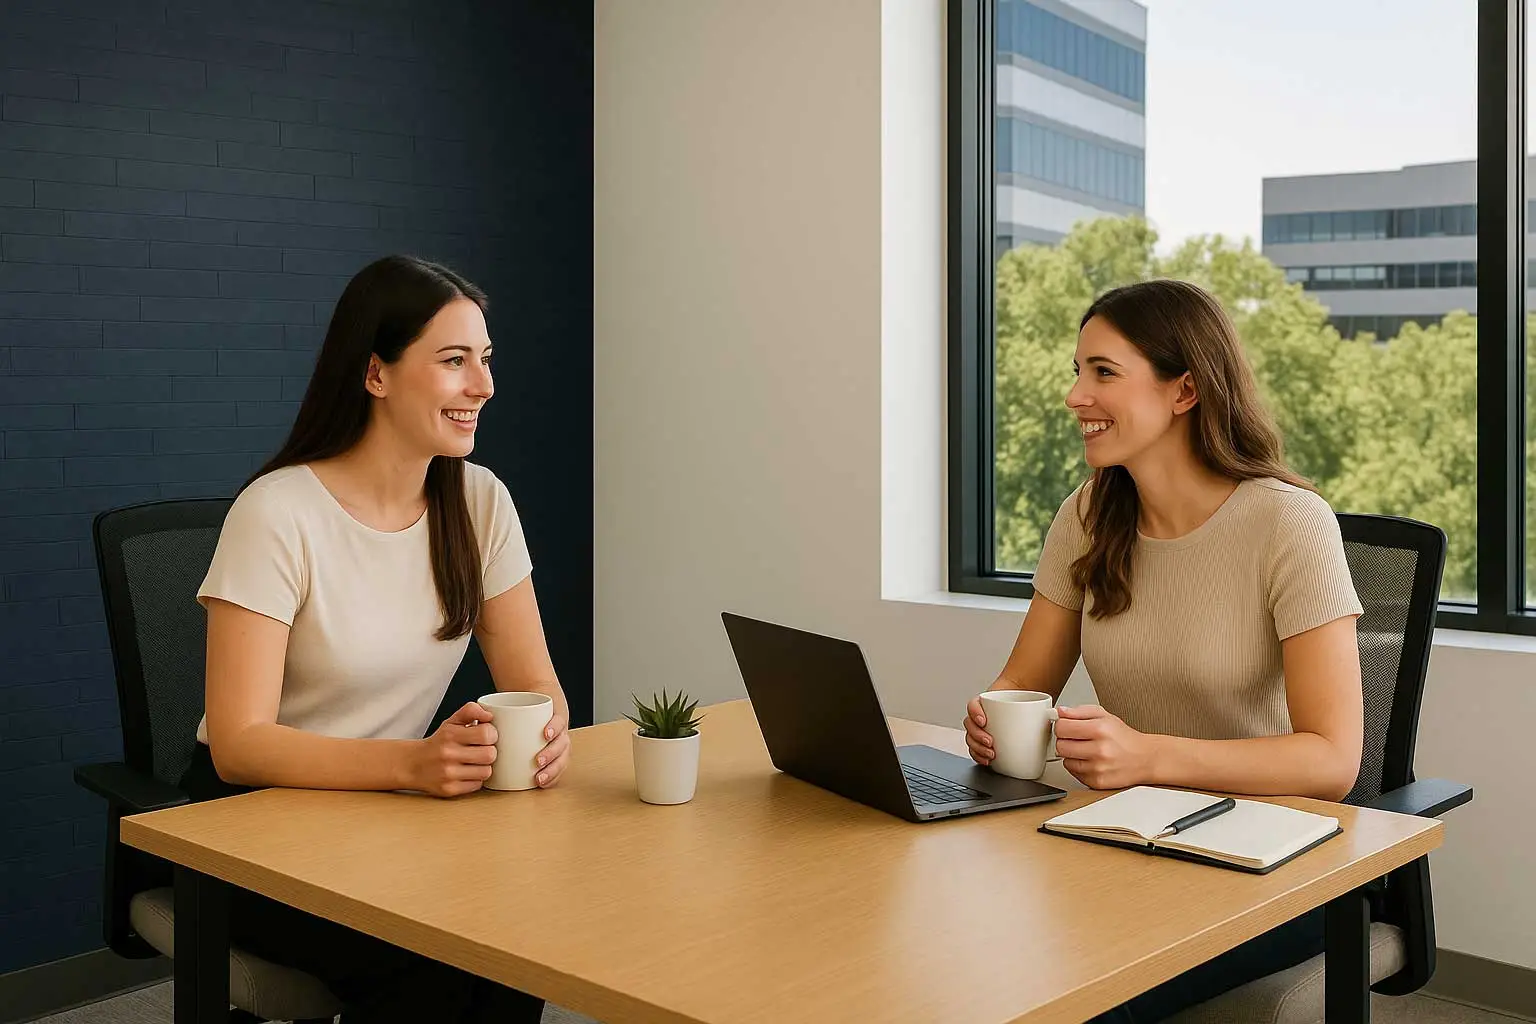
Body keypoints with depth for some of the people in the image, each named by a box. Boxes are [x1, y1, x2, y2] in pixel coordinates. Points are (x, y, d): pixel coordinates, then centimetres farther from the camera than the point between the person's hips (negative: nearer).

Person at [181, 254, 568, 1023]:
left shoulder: (478, 501, -1)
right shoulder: (279, 513, -18)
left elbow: (534, 683, -1)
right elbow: (238, 744, -23)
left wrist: (544, 733, -26)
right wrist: (412, 764, -38)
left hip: (394, 814, 5)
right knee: (423, 961, -28)